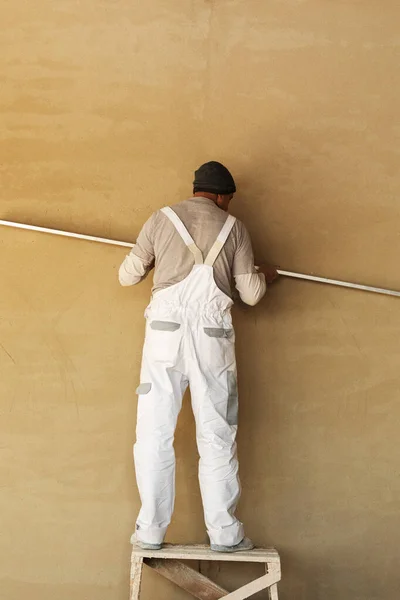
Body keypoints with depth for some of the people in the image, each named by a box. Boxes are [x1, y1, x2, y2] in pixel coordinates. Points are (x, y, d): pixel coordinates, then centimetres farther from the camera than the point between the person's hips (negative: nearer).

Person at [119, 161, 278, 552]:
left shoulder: (161, 219, 8)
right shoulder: (233, 228, 8)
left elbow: (127, 276, 11)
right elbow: (250, 294, 10)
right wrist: (264, 277, 32)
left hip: (165, 330, 0)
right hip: (212, 335, 0)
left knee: (155, 433, 5)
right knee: (216, 436, 6)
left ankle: (150, 531, 7)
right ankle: (224, 533, 10)